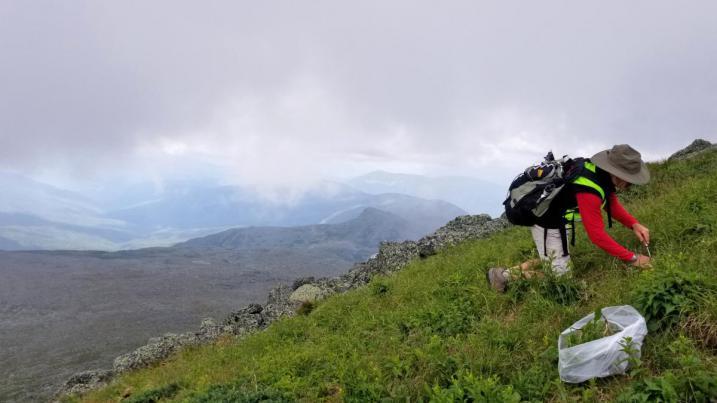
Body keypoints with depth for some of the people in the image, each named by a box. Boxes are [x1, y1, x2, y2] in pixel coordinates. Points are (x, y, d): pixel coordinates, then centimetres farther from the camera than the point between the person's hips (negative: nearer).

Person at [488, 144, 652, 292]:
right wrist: (632, 258, -20)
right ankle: (504, 275, -1)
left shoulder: (601, 171, -7)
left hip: (556, 217, 9)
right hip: (548, 225, -9)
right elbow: (597, 235, -28)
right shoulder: (589, 190, -34)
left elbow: (612, 204, 10)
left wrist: (634, 224, -5)